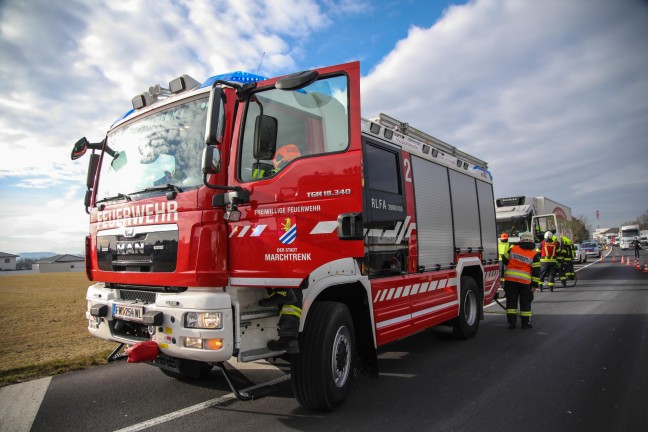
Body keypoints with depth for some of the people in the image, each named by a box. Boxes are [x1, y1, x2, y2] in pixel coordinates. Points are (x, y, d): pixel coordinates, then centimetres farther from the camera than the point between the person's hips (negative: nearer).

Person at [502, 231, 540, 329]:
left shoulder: (513, 249, 3)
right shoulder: (534, 255, -2)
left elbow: (504, 260, 11)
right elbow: (536, 271, -4)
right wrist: (535, 284, -1)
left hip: (510, 278, 1)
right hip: (525, 281, -1)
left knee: (511, 300, 8)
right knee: (525, 302, 12)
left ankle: (511, 322, 8)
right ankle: (526, 323, 17)